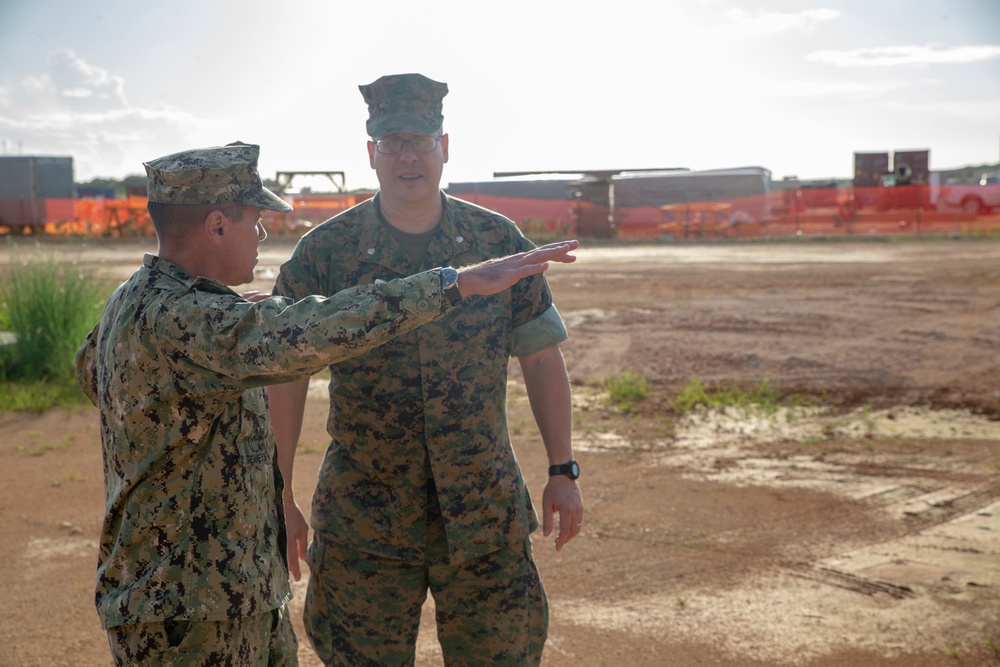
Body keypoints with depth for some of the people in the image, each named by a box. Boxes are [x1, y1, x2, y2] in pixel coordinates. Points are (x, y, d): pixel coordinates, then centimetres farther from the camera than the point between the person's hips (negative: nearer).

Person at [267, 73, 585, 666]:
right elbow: (285, 375, -3)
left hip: (486, 513, 1)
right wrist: (279, 499, -4)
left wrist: (563, 472, 3)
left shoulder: (499, 241, -1)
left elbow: (541, 357, 5)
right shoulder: (325, 252, -6)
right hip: (364, 523, -1)